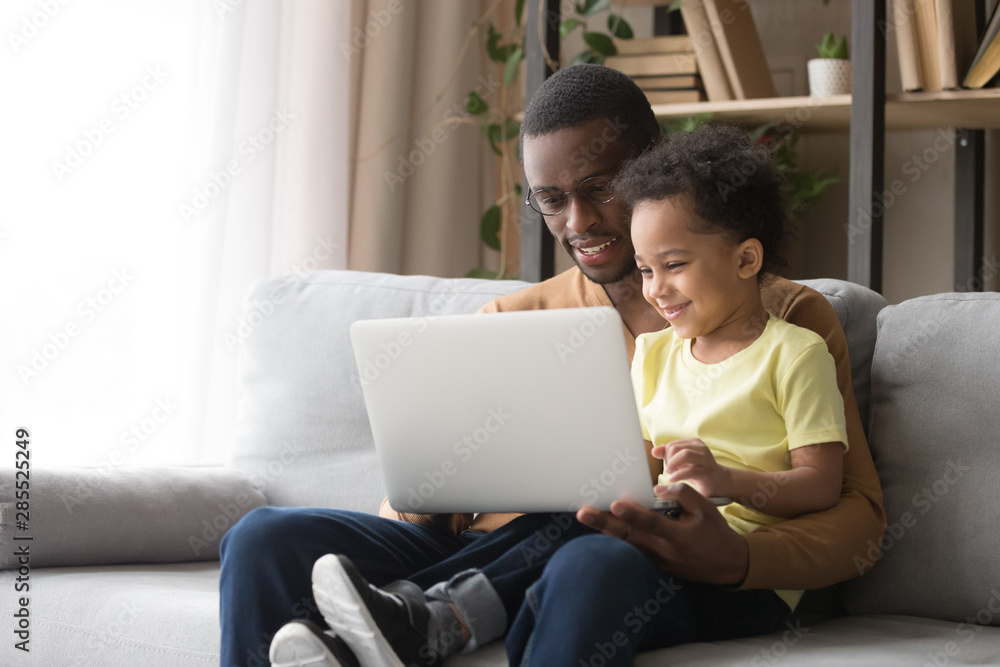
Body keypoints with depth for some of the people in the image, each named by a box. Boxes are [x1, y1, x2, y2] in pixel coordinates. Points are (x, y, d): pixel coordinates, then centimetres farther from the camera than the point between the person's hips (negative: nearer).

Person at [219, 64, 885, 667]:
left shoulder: (787, 317, 12)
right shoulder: (512, 320, 25)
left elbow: (858, 508, 1)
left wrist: (735, 559, -21)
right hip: (493, 559, 4)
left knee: (597, 559, -42)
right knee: (269, 539, -19)